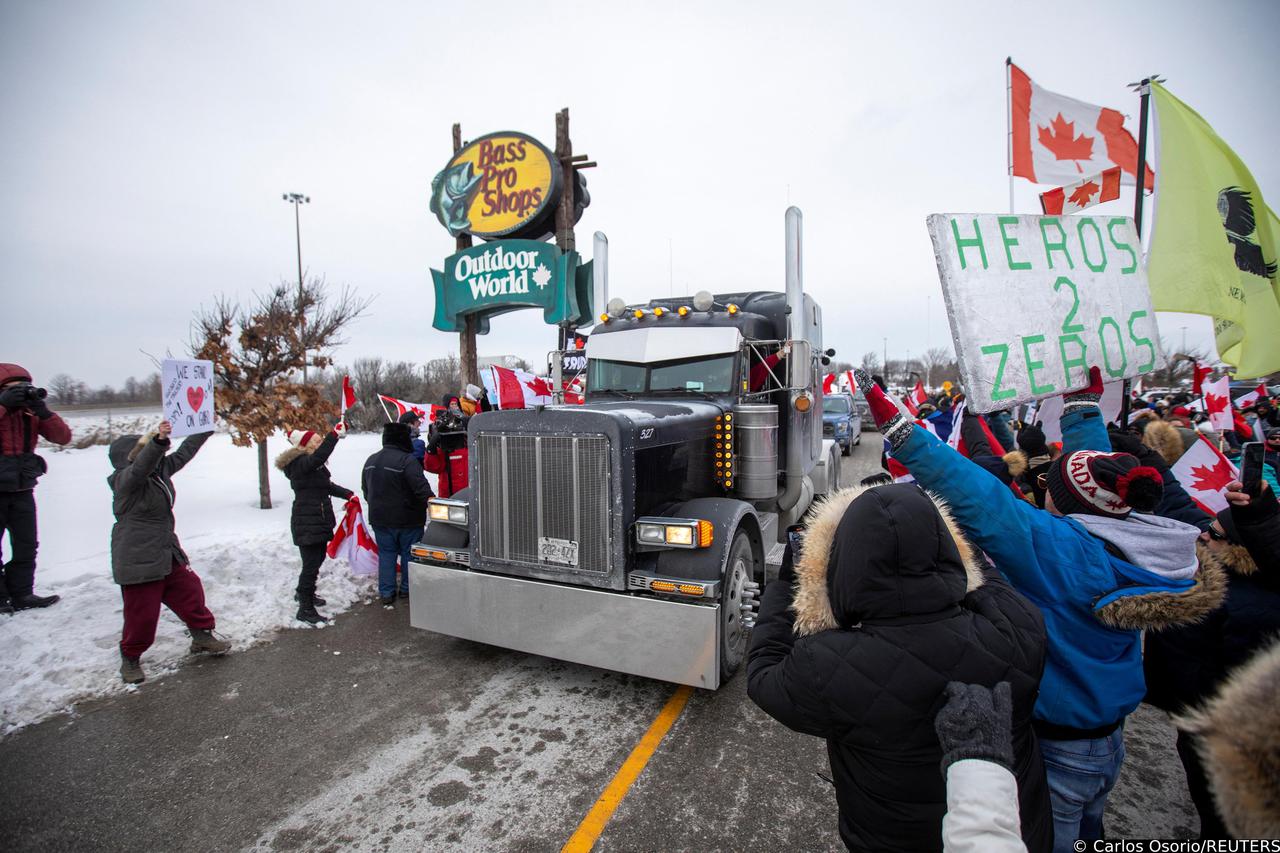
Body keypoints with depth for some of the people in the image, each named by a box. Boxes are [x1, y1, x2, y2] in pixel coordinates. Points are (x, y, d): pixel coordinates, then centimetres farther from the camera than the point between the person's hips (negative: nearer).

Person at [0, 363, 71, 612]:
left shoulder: (30, 415, 2)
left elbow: (63, 437, -7)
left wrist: (43, 410, -17)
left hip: (23, 491, 4)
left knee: (26, 546, 9)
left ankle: (22, 594, 19)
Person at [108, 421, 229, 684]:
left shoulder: (161, 469, 3)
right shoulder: (125, 480, -19)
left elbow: (184, 452, 15)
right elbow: (141, 467, -42)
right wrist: (158, 441, -59)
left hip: (168, 554, 8)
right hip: (137, 561, -8)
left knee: (191, 591, 15)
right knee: (142, 614, 2)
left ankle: (202, 636, 32)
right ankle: (130, 658, 26)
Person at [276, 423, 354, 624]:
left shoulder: (314, 465, 13)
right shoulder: (299, 464, -18)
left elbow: (328, 485, 24)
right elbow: (319, 455, -40)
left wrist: (347, 494, 12)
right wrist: (335, 434, -44)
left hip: (319, 521, 10)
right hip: (306, 523, -10)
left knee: (317, 560, 23)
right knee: (311, 564, -6)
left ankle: (304, 593, 44)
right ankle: (305, 609, 4)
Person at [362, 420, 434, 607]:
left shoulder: (371, 461, 7)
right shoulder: (407, 460, -20)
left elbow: (366, 490, 18)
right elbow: (422, 488, -28)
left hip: (380, 519, 6)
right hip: (407, 520, -6)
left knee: (386, 554, 14)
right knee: (409, 554, 9)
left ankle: (386, 593, 14)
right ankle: (407, 590, 18)